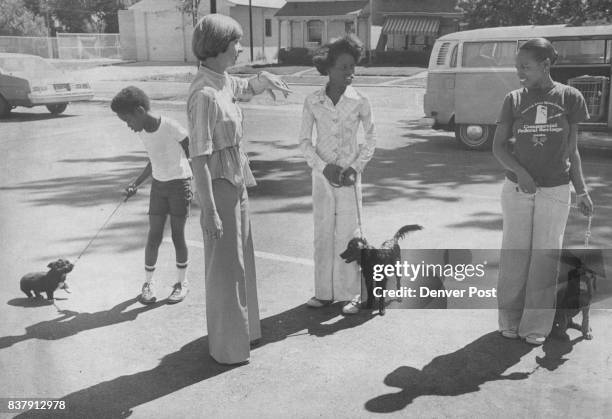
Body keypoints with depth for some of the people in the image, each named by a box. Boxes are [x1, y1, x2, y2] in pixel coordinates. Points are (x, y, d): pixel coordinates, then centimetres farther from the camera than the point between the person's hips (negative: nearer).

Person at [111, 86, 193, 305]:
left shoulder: (171, 127, -18)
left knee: (177, 236, 1)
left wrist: (193, 185, -18)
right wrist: (136, 184, 10)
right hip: (158, 185, 5)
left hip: (179, 182, -5)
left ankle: (182, 282, 17)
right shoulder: (143, 133, 3)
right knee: (154, 236, 2)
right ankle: (148, 283, 15)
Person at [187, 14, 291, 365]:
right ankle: (227, 347, 22)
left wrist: (265, 78, 5)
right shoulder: (204, 95, -22)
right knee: (225, 268, 5)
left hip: (237, 184, 9)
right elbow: (199, 156, -23)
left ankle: (242, 329, 39)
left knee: (241, 261, 21)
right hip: (220, 188, -9)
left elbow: (248, 89, 28)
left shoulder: (223, 82, 4)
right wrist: (209, 211, -22)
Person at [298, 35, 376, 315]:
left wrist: (356, 167, -8)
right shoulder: (312, 102, -3)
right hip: (322, 175, 2)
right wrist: (323, 166, -11)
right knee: (323, 233, 7)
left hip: (349, 176, -1)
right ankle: (324, 291, 19)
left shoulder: (359, 102, -5)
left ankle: (351, 294, 12)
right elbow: (304, 141, 3)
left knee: (348, 233, 1)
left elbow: (371, 139, 4)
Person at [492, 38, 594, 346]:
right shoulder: (514, 100, -1)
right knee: (514, 254, 6)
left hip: (556, 191, 0)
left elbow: (571, 150, 5)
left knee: (545, 256, 6)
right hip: (517, 189, 1)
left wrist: (581, 191, 5)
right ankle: (509, 320, 19)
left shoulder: (569, 98, -2)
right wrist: (519, 171, -18)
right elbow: (498, 145, 0)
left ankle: (536, 325, 17)